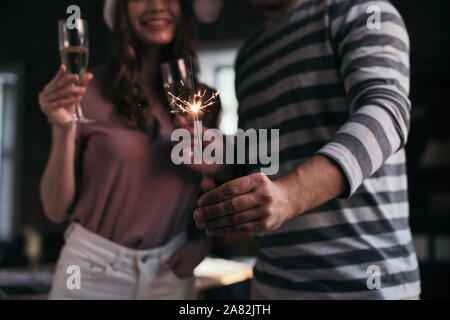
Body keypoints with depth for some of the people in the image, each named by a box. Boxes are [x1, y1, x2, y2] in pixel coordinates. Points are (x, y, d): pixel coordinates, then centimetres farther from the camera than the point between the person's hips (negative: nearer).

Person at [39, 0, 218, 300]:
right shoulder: (90, 91, -11)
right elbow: (56, 210, -9)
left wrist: (202, 240, -3)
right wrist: (63, 129, -21)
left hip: (171, 274, 3)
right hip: (94, 273, -3)